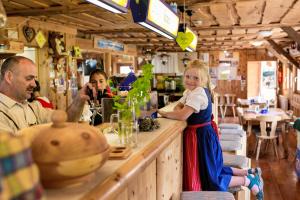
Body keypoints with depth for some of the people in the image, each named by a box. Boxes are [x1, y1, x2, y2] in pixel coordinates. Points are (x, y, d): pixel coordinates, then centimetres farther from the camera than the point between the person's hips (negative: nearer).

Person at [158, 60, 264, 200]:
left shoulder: (199, 92, -23)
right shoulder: (189, 91, 9)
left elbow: (182, 116, -30)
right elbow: (178, 107, 12)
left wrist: (165, 114, -16)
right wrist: (179, 111, -11)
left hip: (202, 137, -10)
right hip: (202, 135, 10)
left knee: (212, 180, 0)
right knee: (214, 169, 22)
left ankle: (249, 181, 12)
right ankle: (250, 172, 31)